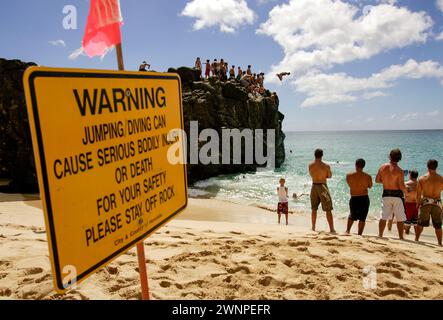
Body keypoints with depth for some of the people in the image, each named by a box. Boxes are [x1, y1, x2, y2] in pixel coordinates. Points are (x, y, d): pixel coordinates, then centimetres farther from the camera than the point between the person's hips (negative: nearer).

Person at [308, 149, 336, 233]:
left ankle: (313, 227, 24)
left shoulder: (310, 165, -3)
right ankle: (332, 229, 3)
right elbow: (329, 176, 2)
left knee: (314, 209, 17)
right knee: (328, 210, 3)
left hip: (314, 186, 4)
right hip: (323, 187, -4)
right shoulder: (326, 166, -13)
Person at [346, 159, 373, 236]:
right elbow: (370, 186, 8)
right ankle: (359, 234, 10)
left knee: (352, 216, 23)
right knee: (362, 218, 9)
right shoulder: (368, 177, -9)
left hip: (354, 199, 1)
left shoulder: (349, 176, -8)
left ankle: (348, 231, 24)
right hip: (364, 199, -1)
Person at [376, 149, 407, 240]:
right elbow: (401, 186, -17)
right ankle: (401, 237, 12)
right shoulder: (399, 171, -14)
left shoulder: (383, 167, 0)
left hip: (386, 194, 4)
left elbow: (377, 180, 7)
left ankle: (380, 235, 14)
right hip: (397, 195, -4)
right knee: (400, 218, 8)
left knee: (383, 216, 11)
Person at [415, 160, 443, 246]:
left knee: (420, 223, 10)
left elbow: (418, 193, -2)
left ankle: (416, 239, 12)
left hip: (425, 203, -1)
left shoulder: (422, 179, -6)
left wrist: (418, 203, 10)